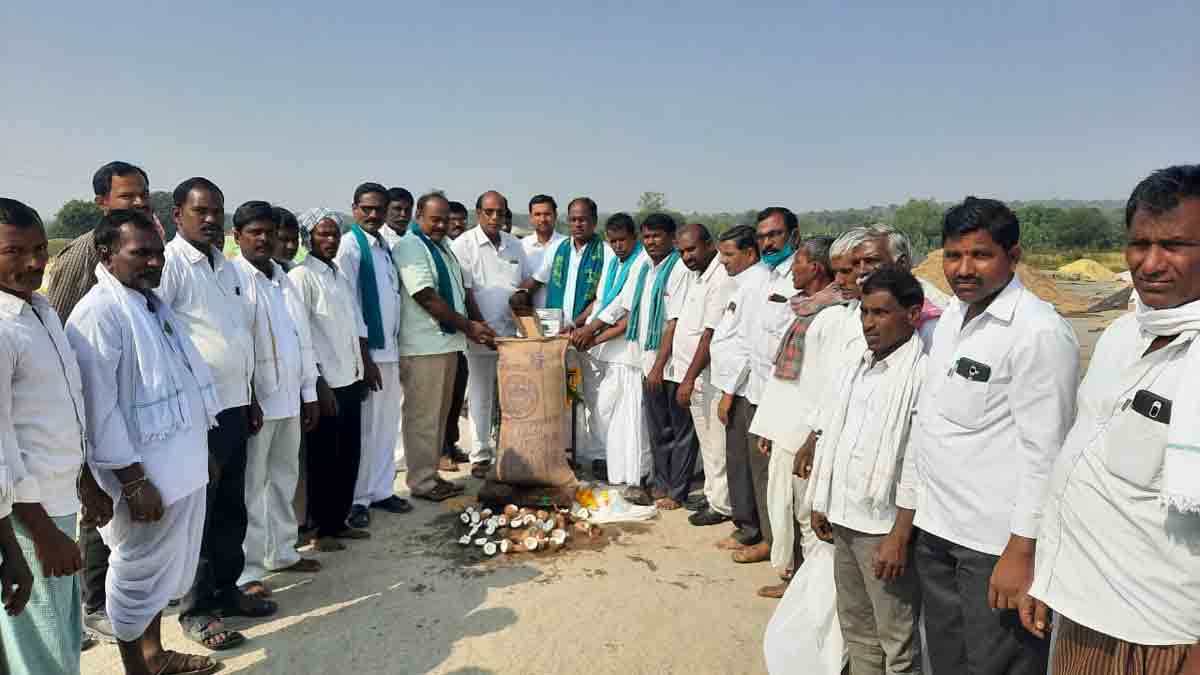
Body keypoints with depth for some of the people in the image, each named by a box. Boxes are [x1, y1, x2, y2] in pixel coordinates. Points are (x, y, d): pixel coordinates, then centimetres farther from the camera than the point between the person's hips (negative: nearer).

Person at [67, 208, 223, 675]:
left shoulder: (152, 301, 11)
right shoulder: (98, 313, -17)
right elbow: (100, 406, -20)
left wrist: (202, 450, 19)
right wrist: (133, 481, -20)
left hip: (181, 463, 9)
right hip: (145, 471, -9)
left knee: (165, 565, 21)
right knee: (137, 573, 9)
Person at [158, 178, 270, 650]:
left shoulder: (226, 266, 13)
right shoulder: (169, 263, -12)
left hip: (234, 404, 7)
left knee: (233, 506, 17)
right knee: (199, 512, 5)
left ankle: (226, 588, 34)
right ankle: (195, 609, 22)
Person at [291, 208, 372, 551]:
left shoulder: (340, 275, 14)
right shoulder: (301, 276, -10)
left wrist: (363, 366, 15)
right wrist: (319, 384, -16)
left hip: (350, 380, 8)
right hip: (325, 383, -7)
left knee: (349, 456, 13)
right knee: (323, 459, 4)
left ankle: (339, 521, 26)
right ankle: (322, 529, 17)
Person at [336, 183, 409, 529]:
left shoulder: (385, 245, 12)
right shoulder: (351, 245, -10)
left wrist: (397, 347, 11)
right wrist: (365, 358, -16)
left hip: (389, 348, 7)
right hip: (367, 351, -7)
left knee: (387, 424, 14)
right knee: (365, 427, 0)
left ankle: (381, 490, 26)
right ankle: (357, 499, 13)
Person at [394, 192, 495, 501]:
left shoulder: (444, 247, 16)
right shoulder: (410, 247, -11)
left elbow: (462, 288, 19)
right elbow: (427, 297, -17)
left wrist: (480, 325, 5)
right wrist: (468, 326, -13)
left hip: (447, 342, 9)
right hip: (423, 347, -9)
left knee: (439, 414, 16)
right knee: (423, 416, -1)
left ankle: (431, 474, 28)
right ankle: (421, 482, 11)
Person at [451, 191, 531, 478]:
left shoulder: (514, 244, 11)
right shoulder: (463, 245, -6)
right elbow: (464, 291, -10)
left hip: (511, 331, 5)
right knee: (481, 396, 5)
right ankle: (480, 455, 15)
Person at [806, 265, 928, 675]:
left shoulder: (922, 373, -15)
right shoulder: (853, 364, 8)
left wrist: (899, 536, -18)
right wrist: (821, 503, 14)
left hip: (884, 526, -7)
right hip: (845, 518, 7)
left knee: (898, 641, 7)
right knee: (856, 629, 21)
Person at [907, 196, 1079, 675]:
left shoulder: (1040, 333, -16)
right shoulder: (951, 316, 9)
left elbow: (1044, 452, -18)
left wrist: (1022, 553, -17)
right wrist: (913, 511, 14)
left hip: (997, 543, -7)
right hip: (937, 529, 8)